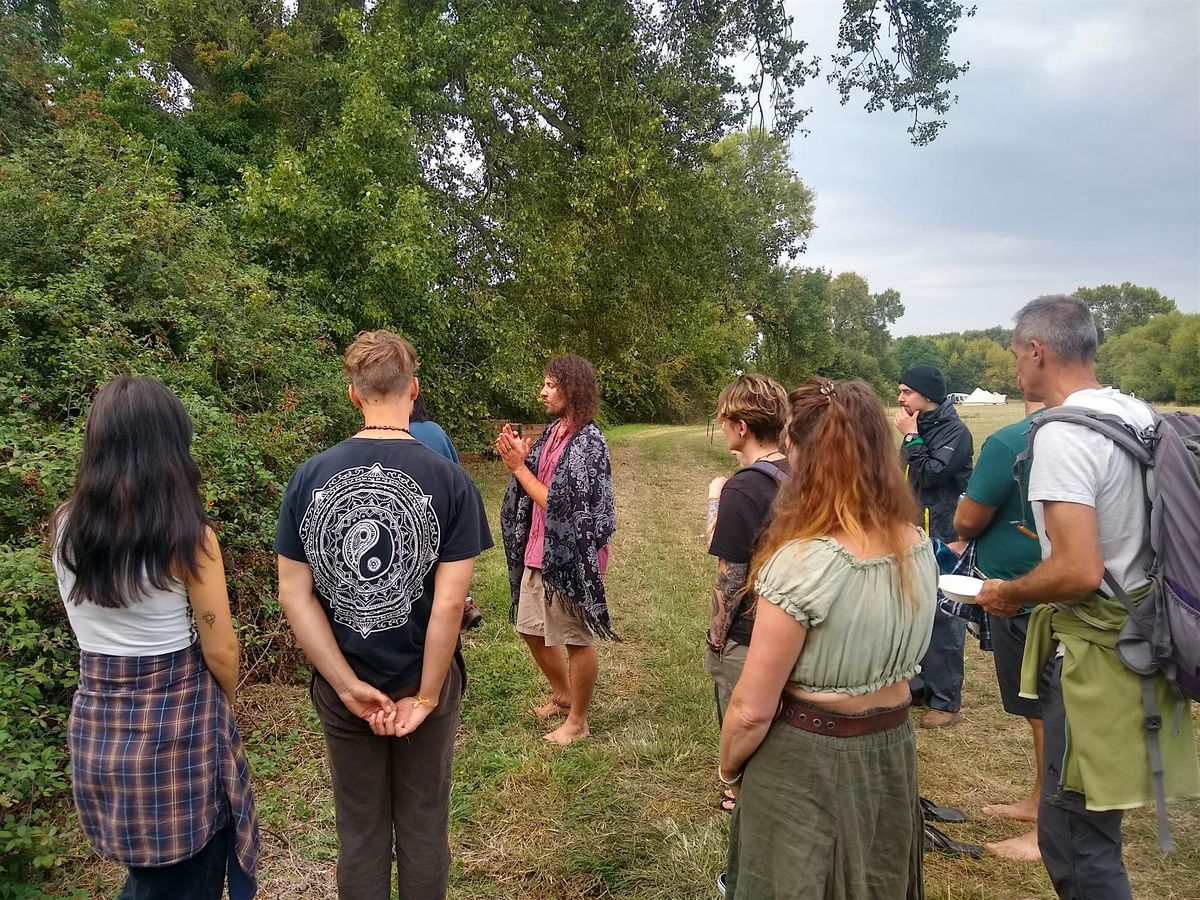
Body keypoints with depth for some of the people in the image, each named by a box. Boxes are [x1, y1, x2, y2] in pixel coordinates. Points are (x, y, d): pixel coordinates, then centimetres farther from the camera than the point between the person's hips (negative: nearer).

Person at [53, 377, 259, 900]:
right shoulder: (186, 535, -19)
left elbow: (93, 624, 10)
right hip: (179, 727, -5)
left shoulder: (66, 527, -4)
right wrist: (226, 703, 8)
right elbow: (219, 650, -10)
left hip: (96, 727, 5)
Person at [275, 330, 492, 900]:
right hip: (421, 681, -2)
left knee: (359, 830, 21)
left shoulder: (309, 478, -9)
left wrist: (348, 685, -7)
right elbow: (450, 601, -19)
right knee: (423, 828, 19)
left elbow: (293, 595, -9)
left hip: (341, 686, 2)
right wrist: (427, 695, -9)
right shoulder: (449, 480, -17)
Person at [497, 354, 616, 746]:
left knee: (576, 639, 7)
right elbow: (536, 486, 10)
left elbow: (558, 503, -21)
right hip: (539, 551, 9)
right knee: (532, 629, 20)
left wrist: (519, 467, -17)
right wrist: (517, 458, -7)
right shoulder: (553, 432, 6)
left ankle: (577, 721, 25)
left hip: (569, 556, -9)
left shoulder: (587, 442, -19)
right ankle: (562, 694, 42)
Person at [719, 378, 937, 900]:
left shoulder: (801, 562, -27)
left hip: (805, 765, -6)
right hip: (891, 756, 6)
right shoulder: (918, 548, -6)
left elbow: (751, 710, -21)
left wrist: (727, 767, -4)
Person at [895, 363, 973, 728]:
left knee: (942, 619, -3)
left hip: (941, 541, -8)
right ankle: (917, 684, 28)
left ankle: (946, 701, 7)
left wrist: (910, 436, -15)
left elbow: (928, 474, -22)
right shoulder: (920, 428, 12)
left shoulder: (955, 432, -11)